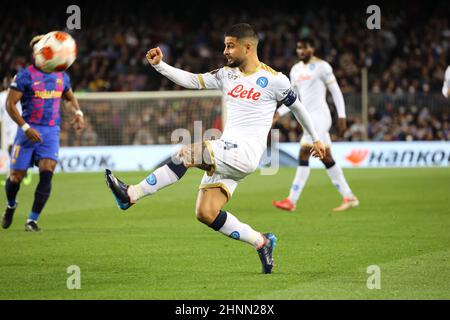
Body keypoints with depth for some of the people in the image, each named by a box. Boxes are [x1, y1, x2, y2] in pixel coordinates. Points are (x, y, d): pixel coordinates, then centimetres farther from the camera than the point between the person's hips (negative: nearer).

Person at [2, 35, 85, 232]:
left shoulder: (61, 76, 8)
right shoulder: (25, 76, -7)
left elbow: (70, 98, 27)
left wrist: (78, 113, 6)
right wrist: (26, 128, -18)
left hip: (51, 132, 3)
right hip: (29, 130, -3)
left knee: (46, 174, -15)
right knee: (16, 176, 2)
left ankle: (32, 220, -8)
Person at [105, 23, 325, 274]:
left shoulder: (273, 80, -1)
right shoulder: (226, 75, 16)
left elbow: (297, 105, 11)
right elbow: (192, 81, 11)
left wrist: (315, 138, 21)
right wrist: (159, 65, -1)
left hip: (246, 153, -8)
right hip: (225, 156, 8)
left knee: (189, 153, -27)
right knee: (205, 213, -5)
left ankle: (132, 195, -25)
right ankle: (261, 242, 8)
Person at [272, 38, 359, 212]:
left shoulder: (321, 66, -6)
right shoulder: (295, 70, 16)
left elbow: (336, 92, -5)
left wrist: (341, 117, -10)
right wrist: (278, 113, 6)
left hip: (319, 115, -8)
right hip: (309, 118, 8)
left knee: (304, 155, -14)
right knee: (326, 157, 9)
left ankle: (291, 201, -16)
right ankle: (349, 198, 14)